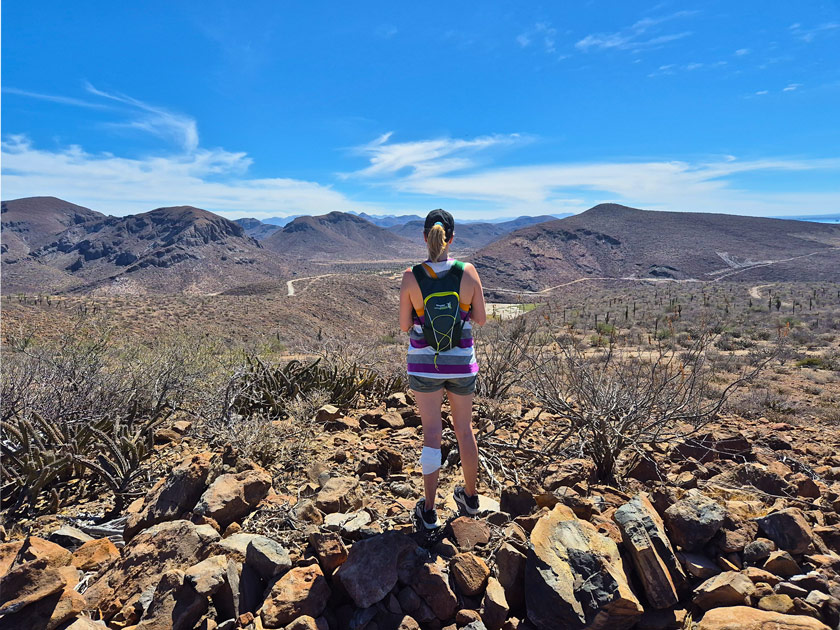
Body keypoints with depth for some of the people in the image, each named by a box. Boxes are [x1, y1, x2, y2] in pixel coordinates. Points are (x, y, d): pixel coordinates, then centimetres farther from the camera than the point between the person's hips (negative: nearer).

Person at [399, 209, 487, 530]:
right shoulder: (468, 272, -13)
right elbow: (481, 319, -3)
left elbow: (404, 326, -7)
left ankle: (429, 510, 22)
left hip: (424, 362, -1)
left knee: (432, 432, 11)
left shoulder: (411, 276, -15)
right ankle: (470, 497, 39)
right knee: (464, 428, 19)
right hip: (461, 362, 1)